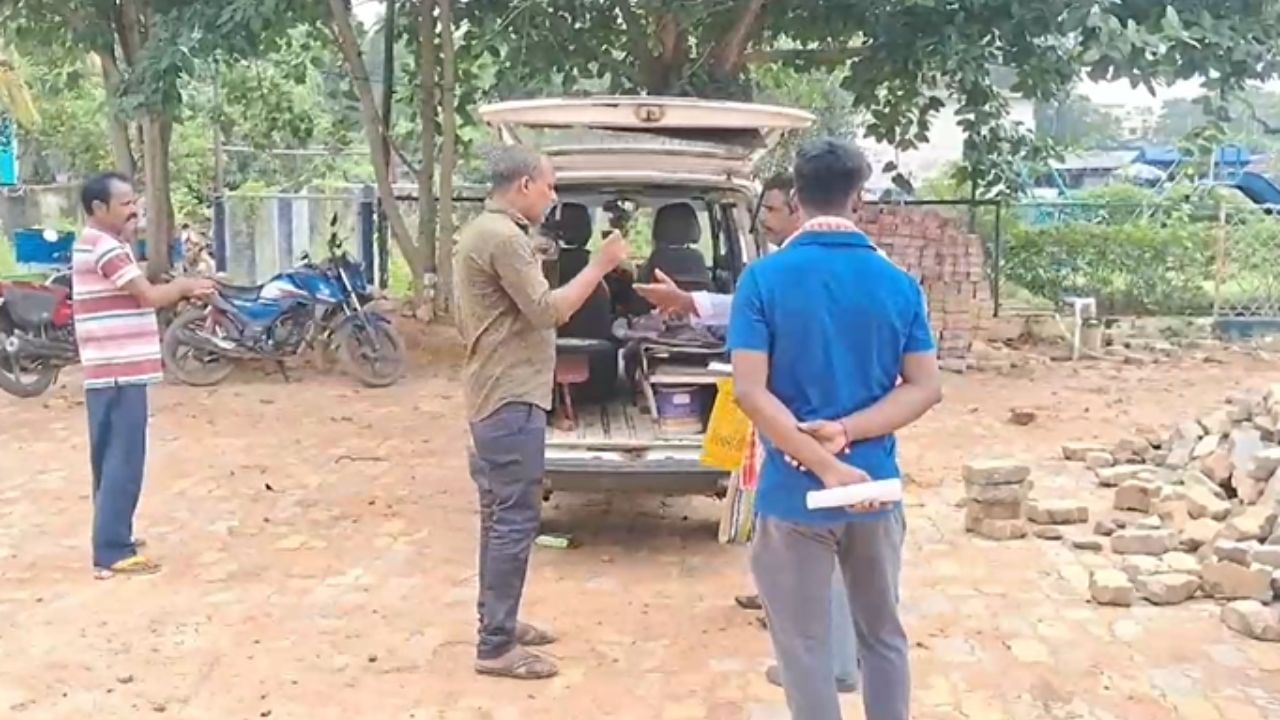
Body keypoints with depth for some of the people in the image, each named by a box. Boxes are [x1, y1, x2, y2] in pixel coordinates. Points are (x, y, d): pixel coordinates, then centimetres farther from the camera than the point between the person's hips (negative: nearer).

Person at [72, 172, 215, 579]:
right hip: (121, 372, -11)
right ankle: (112, 554, -5)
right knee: (123, 462, -7)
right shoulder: (105, 246, -15)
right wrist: (185, 286, -2)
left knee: (111, 460, 17)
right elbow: (149, 295, -19)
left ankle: (112, 539, 27)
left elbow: (137, 297, 18)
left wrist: (182, 293, 8)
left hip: (108, 371, 11)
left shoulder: (95, 244, 18)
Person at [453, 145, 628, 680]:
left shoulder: (481, 231, 17)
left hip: (493, 395, 11)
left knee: (499, 515, 17)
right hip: (511, 399, -11)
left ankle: (496, 621, 27)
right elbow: (545, 310, -18)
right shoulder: (503, 237, -18)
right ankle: (496, 646, -1)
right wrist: (599, 267, -11)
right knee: (515, 521, -7)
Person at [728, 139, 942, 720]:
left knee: (804, 646, 10)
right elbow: (926, 387, -4)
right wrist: (845, 432, -12)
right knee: (883, 635, 20)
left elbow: (750, 392, -17)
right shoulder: (899, 283, 1)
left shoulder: (764, 278, -9)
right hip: (875, 486, 3)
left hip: (795, 492, -3)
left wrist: (825, 465, -17)